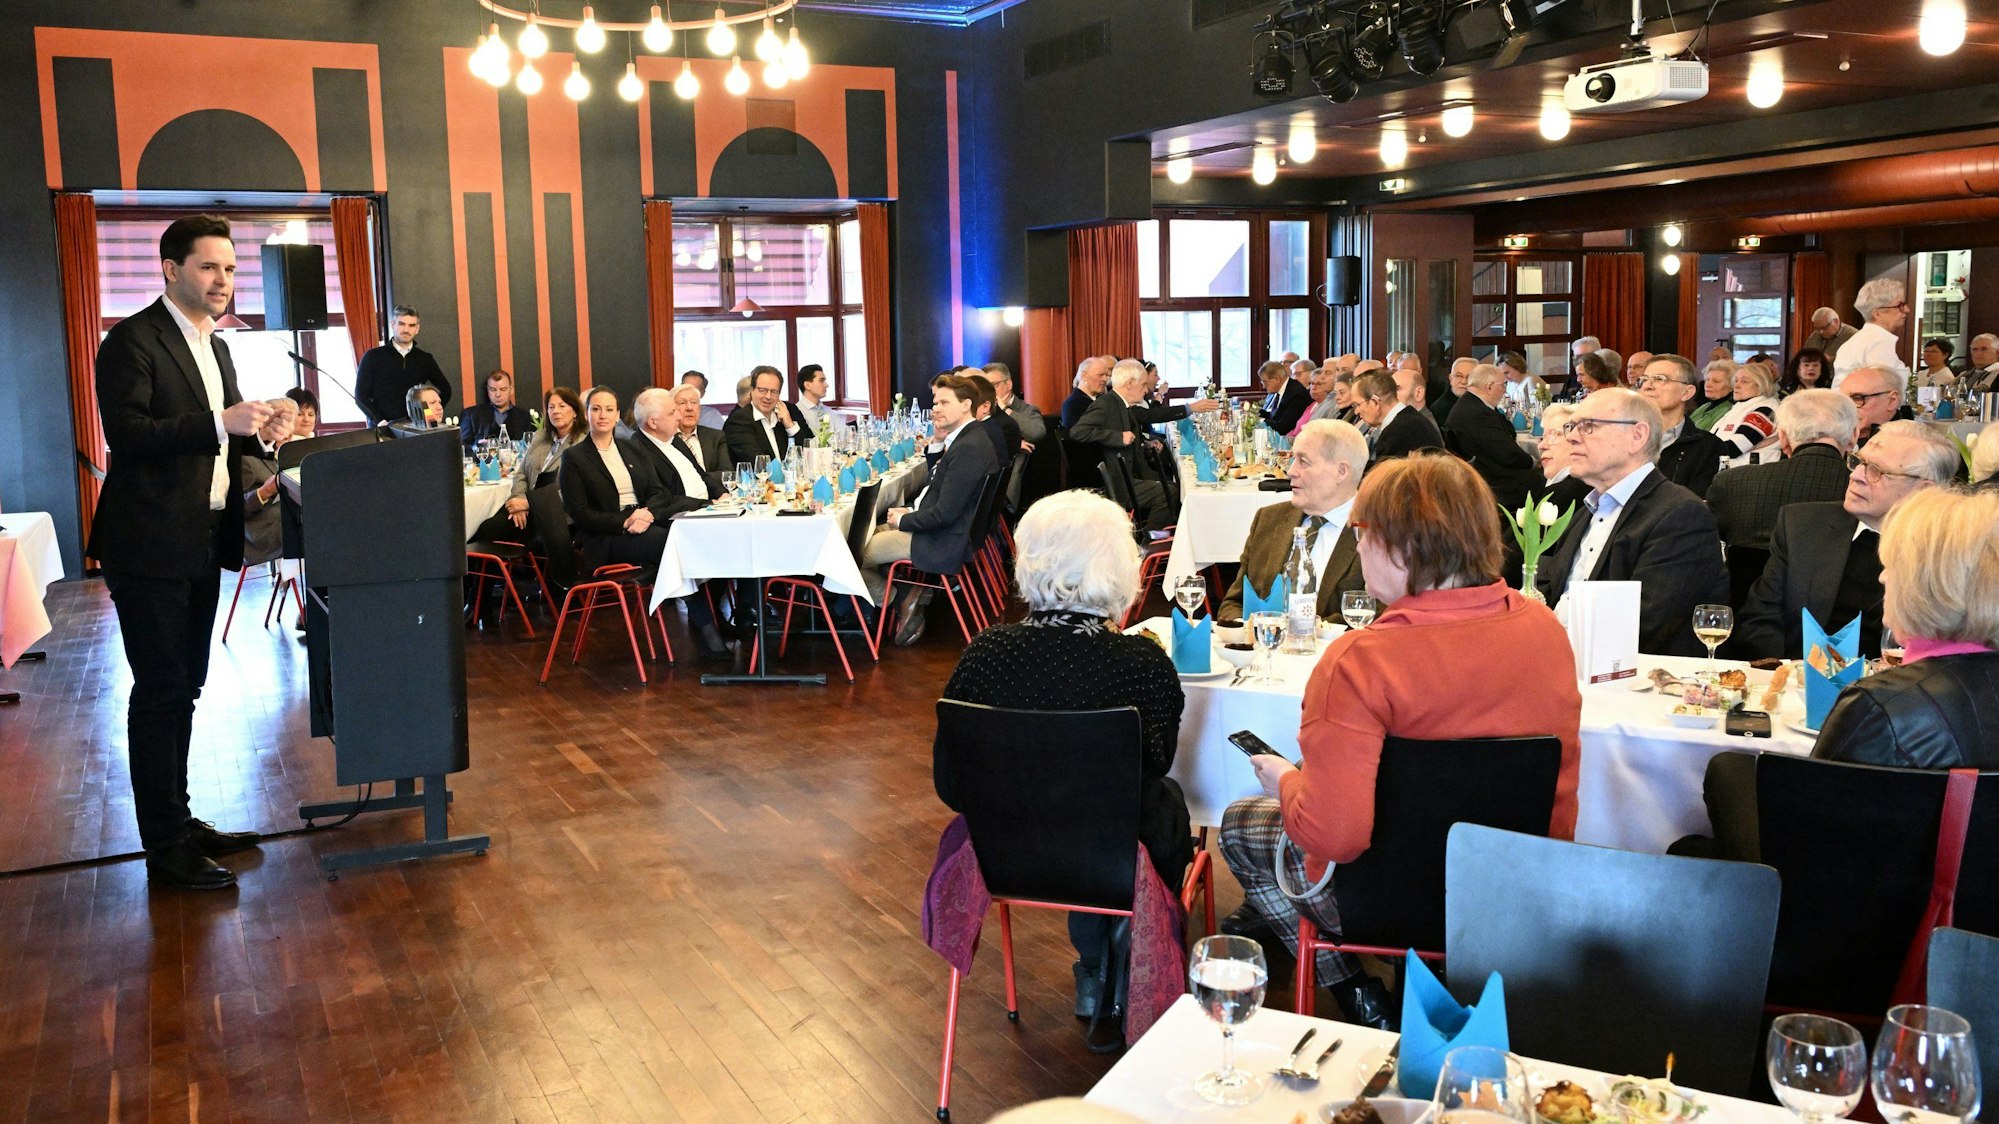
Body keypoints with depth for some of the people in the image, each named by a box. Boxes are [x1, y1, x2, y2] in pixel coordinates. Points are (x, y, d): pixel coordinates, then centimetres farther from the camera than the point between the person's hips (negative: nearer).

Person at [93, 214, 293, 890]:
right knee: (161, 693, -4)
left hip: (202, 546, 9)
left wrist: (255, 433, 2)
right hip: (150, 547, -8)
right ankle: (165, 849, 4)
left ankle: (180, 822, 25)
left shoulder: (213, 346, 16)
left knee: (183, 689, 15)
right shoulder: (133, 340, -10)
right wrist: (221, 422, -28)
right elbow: (126, 434, -21)